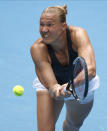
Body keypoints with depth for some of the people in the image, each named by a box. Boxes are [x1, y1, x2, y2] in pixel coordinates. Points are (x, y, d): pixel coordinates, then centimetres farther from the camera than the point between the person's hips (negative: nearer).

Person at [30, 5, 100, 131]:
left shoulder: (78, 34, -37)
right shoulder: (37, 48, -35)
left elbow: (90, 69, -51)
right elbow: (50, 84, -40)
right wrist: (55, 89, -65)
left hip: (81, 85, 1)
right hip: (51, 84, -1)